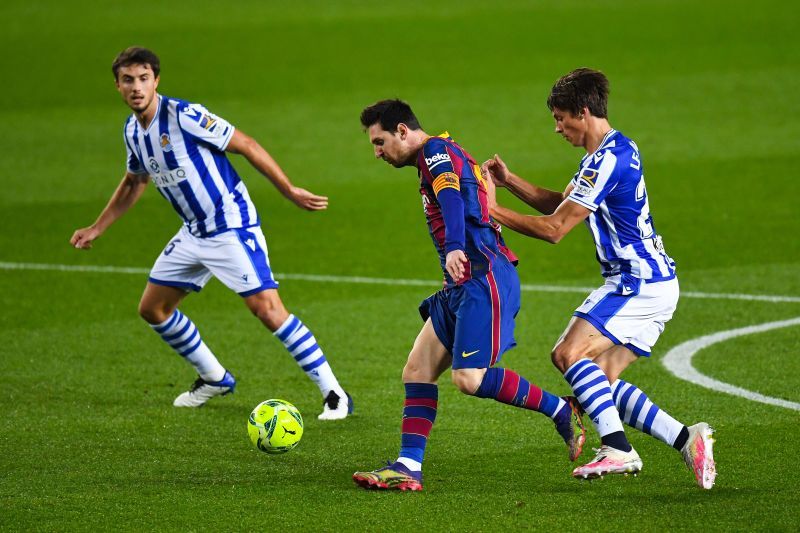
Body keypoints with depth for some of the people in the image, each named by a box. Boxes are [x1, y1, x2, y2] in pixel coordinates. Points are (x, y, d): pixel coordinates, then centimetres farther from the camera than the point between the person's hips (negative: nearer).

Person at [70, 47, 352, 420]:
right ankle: (214, 379, 31)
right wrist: (96, 229, 23)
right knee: (152, 308, 12)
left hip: (232, 228, -9)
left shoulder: (184, 116, -20)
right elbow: (134, 182, 24)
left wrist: (289, 190, -15)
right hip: (193, 233, 9)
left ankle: (334, 395, -11)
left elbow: (247, 146, -16)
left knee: (267, 308, -18)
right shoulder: (133, 130, 5)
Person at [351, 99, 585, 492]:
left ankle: (562, 412, -3)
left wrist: (455, 248, -43)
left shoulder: (437, 151, -7)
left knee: (469, 378, -18)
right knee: (417, 372, 4)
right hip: (462, 285, 11)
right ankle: (407, 468, 1)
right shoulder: (436, 160, 24)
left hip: (485, 279, -11)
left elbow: (452, 200, -26)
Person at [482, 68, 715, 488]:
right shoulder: (613, 151, 15)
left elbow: (553, 228, -18)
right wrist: (509, 181, 11)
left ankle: (618, 449, -26)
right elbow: (559, 204, 24)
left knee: (569, 353, -20)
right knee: (598, 377, 7)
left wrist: (491, 210, -11)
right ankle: (687, 439, 3)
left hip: (640, 283, -10)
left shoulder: (608, 161, -18)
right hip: (654, 284, 10)